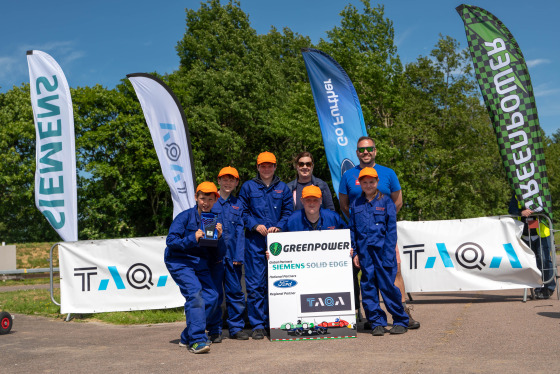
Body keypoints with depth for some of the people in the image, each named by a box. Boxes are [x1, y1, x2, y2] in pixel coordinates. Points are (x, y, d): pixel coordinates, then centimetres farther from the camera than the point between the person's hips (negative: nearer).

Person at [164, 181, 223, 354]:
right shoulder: (185, 216, -8)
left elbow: (215, 252, 10)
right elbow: (171, 240, -15)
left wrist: (218, 237, -10)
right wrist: (192, 239, -26)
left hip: (200, 264, 6)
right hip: (180, 262, -6)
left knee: (211, 296, -4)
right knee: (195, 293, -23)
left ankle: (187, 337, 9)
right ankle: (196, 340, -23)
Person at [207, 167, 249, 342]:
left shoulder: (238, 204, 12)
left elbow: (240, 231, 8)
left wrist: (239, 255, -2)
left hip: (232, 255, 2)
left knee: (235, 291, 5)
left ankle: (236, 328, 16)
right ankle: (214, 331, 9)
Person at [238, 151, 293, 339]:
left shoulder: (283, 188, 13)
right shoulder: (248, 187, 10)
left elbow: (288, 212, 10)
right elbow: (242, 212, 7)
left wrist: (278, 227, -7)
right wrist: (255, 225, -9)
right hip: (254, 241, -1)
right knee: (255, 284, -5)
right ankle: (257, 325, 1)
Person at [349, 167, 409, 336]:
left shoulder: (386, 201, 4)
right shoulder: (356, 204, 12)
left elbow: (391, 229, 0)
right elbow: (352, 229, 14)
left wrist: (388, 255, -8)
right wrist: (355, 252, 4)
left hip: (382, 250, -3)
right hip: (364, 251, 3)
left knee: (387, 285, -2)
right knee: (368, 287, 3)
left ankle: (401, 321, 11)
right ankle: (377, 323, 12)